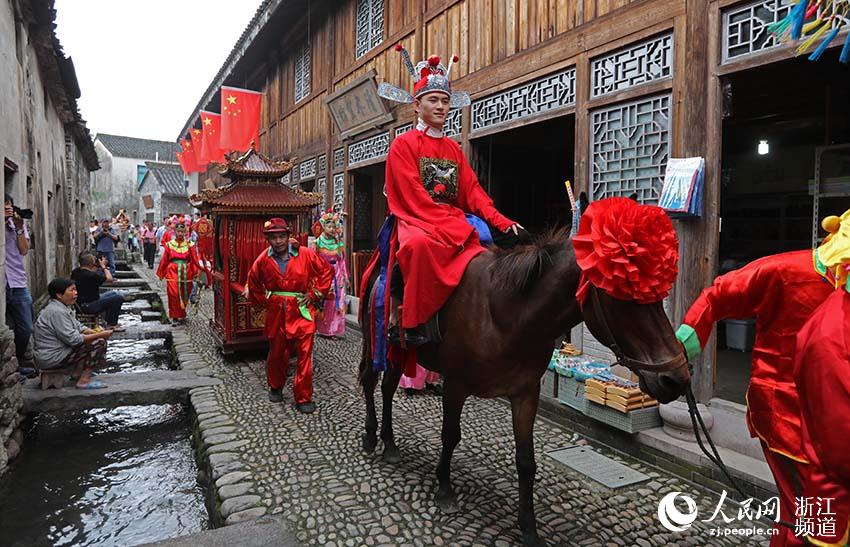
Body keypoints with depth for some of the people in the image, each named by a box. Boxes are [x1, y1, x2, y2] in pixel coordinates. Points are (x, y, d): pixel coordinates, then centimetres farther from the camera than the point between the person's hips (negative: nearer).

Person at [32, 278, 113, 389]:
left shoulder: (62, 307, 11)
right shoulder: (56, 311, -22)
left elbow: (78, 327, 14)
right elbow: (73, 339, -25)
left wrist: (97, 333, -4)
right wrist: (100, 335, -21)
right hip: (52, 358, -11)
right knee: (98, 343, -16)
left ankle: (78, 372, 12)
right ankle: (84, 381, -12)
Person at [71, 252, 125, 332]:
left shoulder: (75, 272, 1)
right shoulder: (91, 275, -26)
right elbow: (110, 279, -15)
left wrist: (98, 267, 8)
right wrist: (103, 266, -3)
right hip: (88, 306, -10)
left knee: (113, 293, 23)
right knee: (119, 298, -11)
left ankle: (109, 321, 29)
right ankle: (111, 325, 3)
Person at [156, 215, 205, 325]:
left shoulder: (189, 244, 2)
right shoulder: (169, 245, 2)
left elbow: (195, 260, -1)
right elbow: (164, 260, 7)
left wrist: (197, 271, -10)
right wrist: (160, 273, 10)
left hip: (186, 273, 1)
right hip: (173, 272, -1)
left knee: (184, 294, 9)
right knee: (174, 294, -6)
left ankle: (182, 314, 29)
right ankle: (175, 317, 4)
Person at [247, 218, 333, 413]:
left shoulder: (305, 255, -7)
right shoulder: (263, 259, 1)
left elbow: (327, 271, 1)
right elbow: (253, 283, 18)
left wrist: (315, 294, -3)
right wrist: (263, 302, 10)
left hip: (301, 311, -2)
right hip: (275, 313, 2)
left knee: (304, 354, -5)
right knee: (276, 353, 15)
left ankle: (303, 398, 5)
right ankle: (276, 388, 39)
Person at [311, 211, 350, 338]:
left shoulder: (339, 242, 8)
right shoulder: (319, 242, 1)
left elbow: (342, 260, 8)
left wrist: (345, 277, 6)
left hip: (337, 276, 2)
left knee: (337, 302, -2)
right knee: (323, 302, -2)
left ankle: (334, 329, 5)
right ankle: (322, 329, 7)